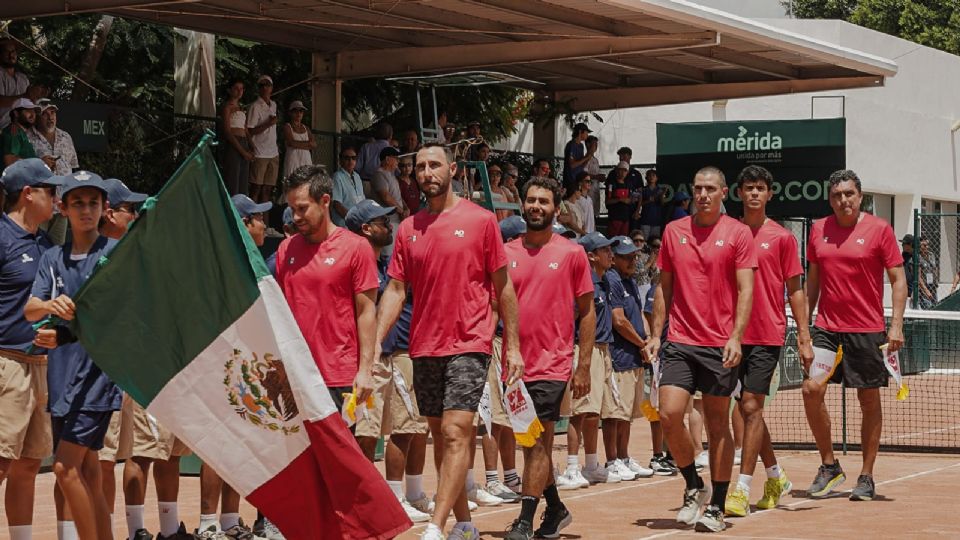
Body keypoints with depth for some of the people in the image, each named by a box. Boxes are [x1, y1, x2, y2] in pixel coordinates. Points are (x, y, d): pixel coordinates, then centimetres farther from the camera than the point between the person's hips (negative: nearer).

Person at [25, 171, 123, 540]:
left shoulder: (117, 252, -1)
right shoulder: (53, 258, 13)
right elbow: (30, 310, 1)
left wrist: (65, 332, -13)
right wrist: (51, 305, -22)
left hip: (99, 368, -6)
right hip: (62, 372, 6)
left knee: (66, 468, -15)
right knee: (86, 473, 9)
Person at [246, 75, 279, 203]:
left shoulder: (273, 105, 15)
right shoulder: (255, 107, -8)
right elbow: (250, 131, -12)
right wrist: (268, 124, -18)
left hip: (273, 154, 7)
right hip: (259, 154, -7)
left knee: (268, 189, 5)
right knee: (256, 189, -7)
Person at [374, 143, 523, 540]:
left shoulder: (480, 220, -2)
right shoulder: (408, 228, 9)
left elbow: (502, 287, 2)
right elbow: (395, 290, 6)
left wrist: (512, 346, -1)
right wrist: (375, 343, -6)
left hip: (468, 346, -5)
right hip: (423, 349, 5)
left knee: (455, 433, -14)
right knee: (441, 437, 10)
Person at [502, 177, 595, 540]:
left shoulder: (571, 253, -1)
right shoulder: (507, 253, 6)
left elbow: (587, 311, 2)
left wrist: (583, 366, -3)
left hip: (552, 363, -4)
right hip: (515, 362, 4)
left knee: (539, 441, -9)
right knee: (531, 443, 13)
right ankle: (555, 509, 29)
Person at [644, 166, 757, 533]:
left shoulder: (738, 233, -1)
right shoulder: (673, 231, 8)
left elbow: (746, 290, -5)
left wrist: (736, 337, -16)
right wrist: (655, 334, 9)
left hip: (720, 345, -2)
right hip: (680, 342, 2)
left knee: (718, 426, 4)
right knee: (669, 414, -11)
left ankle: (716, 507, 12)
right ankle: (693, 487, 11)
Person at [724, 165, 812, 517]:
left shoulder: (782, 237, 2)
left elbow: (795, 290, 4)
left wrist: (804, 336, -1)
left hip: (767, 334, -4)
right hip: (733, 333, 4)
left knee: (751, 406, -9)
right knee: (748, 409, 10)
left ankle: (742, 490, -8)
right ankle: (776, 477, 27)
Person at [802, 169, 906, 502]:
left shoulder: (878, 229, -3)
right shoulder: (818, 230, 7)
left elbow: (898, 279, -2)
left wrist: (896, 324, -11)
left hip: (867, 330, -3)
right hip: (826, 328, 3)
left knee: (869, 400, 4)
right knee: (812, 390, -9)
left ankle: (867, 476, 14)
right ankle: (829, 466, 7)